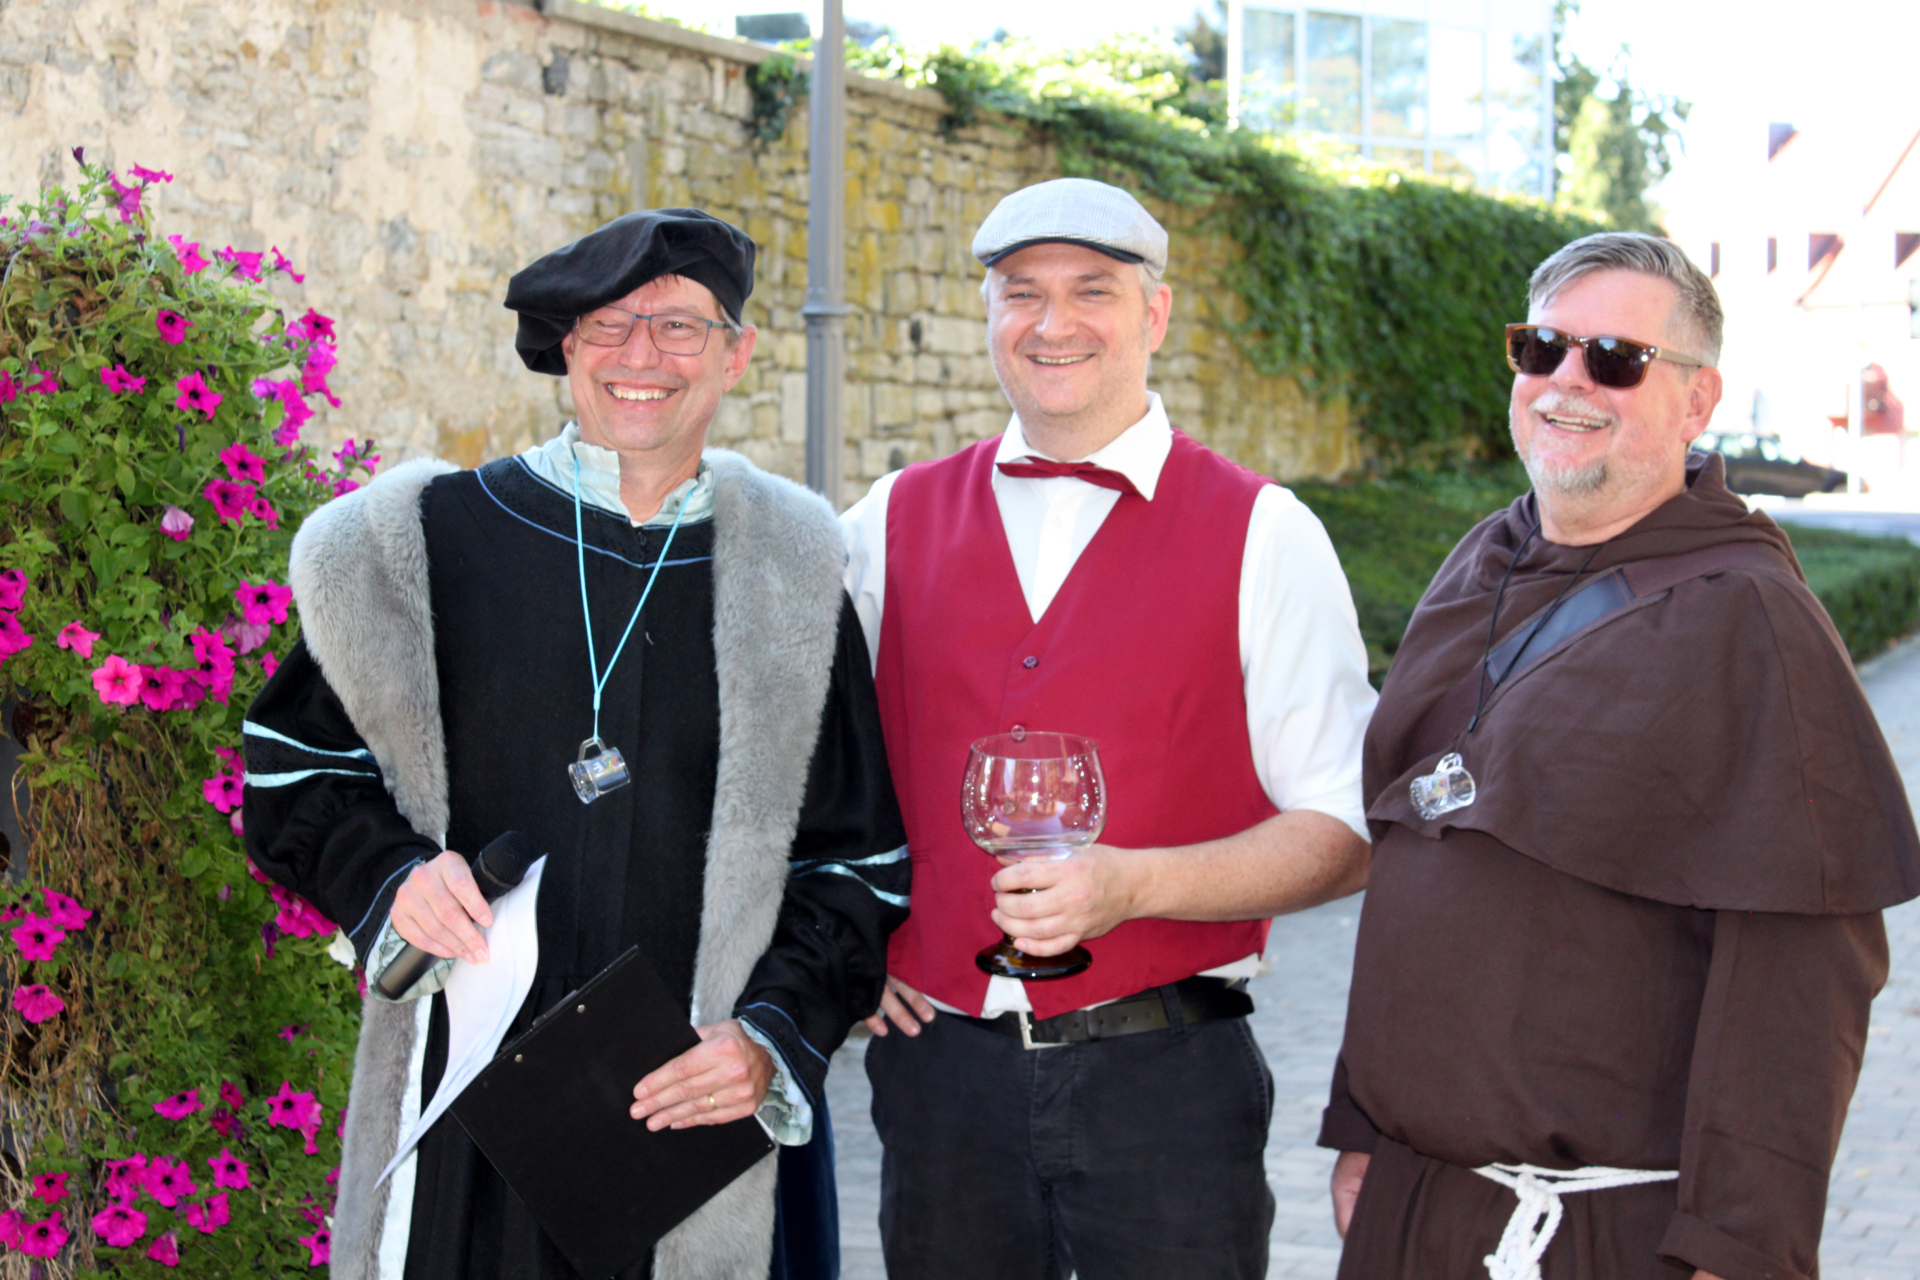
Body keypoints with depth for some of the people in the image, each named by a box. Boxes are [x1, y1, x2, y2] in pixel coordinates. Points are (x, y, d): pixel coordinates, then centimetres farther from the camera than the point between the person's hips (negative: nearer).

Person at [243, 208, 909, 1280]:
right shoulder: (428, 541, 2)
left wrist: (778, 1038, -7)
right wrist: (387, 874, -8)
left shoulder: (790, 582, 4)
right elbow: (291, 763, 10)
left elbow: (860, 858, 6)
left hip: (698, 1112, 1)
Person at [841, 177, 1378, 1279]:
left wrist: (1132, 882, -19)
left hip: (1164, 1073, -2)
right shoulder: (894, 524, 7)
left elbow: (1344, 837, -6)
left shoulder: (1260, 534, -2)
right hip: (941, 1060, 3)